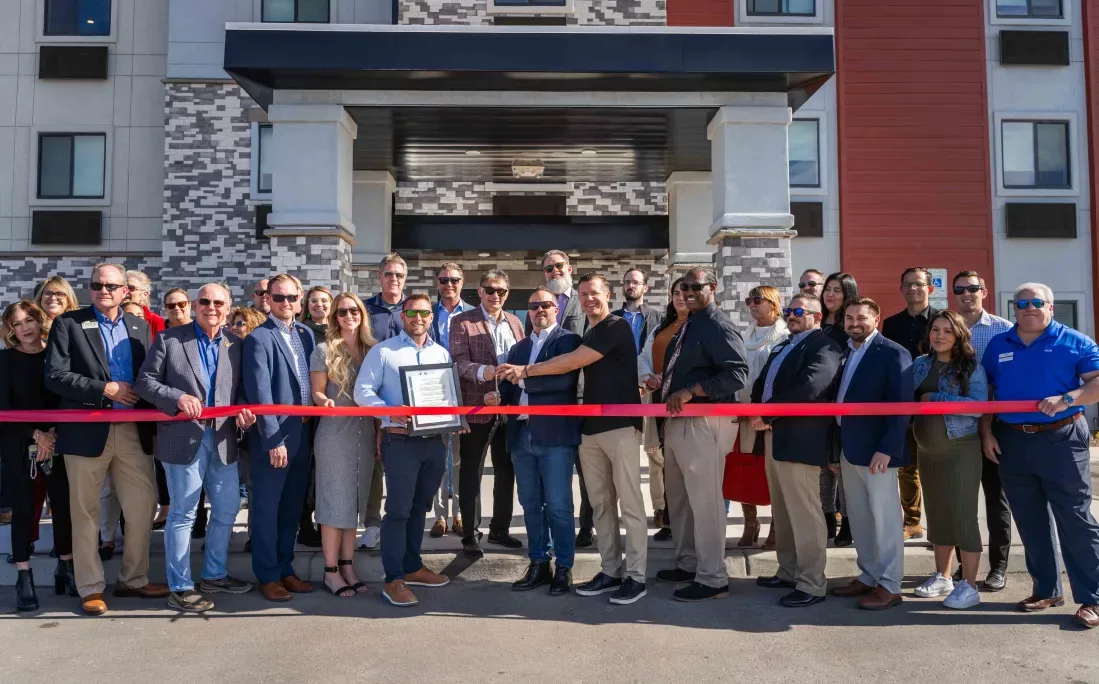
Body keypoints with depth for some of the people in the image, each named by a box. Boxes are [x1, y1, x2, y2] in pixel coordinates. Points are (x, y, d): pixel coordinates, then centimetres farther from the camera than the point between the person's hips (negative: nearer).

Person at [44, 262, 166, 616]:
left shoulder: (140, 327, 11)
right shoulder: (68, 323, 0)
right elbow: (54, 377, -9)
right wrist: (104, 389, -16)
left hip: (133, 430, 4)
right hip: (87, 430, -3)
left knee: (143, 505, 7)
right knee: (86, 512, 7)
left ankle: (133, 579, 23)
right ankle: (90, 587, 19)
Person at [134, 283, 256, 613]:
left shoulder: (236, 344, 8)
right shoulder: (169, 338, -1)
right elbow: (145, 382, -3)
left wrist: (243, 410, -9)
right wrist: (178, 398, -18)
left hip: (223, 438, 5)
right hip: (184, 438, -4)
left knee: (227, 510, 13)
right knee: (183, 514, 3)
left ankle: (214, 575, 30)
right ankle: (180, 587, 15)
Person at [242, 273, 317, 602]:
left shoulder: (305, 333, 10)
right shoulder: (258, 338, -9)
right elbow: (259, 393, -14)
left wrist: (312, 427, 3)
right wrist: (273, 440, -18)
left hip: (302, 433, 6)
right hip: (273, 436, -6)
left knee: (292, 507, 15)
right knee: (267, 508, 5)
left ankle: (285, 568, 27)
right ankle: (267, 575, 16)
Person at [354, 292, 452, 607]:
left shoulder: (442, 353, 13)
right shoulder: (383, 351, -2)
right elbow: (363, 392, -7)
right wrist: (392, 412, -22)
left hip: (435, 440, 5)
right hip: (400, 440, -5)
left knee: (419, 508, 16)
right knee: (398, 509, -3)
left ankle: (413, 567, 29)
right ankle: (393, 579, 4)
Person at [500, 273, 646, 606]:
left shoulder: (616, 327, -8)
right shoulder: (589, 334, 20)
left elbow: (572, 362, -15)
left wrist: (526, 371, -11)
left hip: (620, 425, -8)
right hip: (591, 428, 8)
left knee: (629, 503, -4)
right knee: (601, 504, 9)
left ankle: (635, 575, 4)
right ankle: (610, 571, 17)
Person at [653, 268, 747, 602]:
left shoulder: (719, 327, -13)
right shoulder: (687, 325, 17)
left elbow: (737, 374, -23)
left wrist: (691, 391, -25)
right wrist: (667, 390, 9)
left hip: (704, 422, -10)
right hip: (677, 420, 10)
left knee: (704, 500, -3)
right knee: (679, 498, 19)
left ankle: (712, 578, 8)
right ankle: (688, 563, 34)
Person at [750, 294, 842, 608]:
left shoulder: (824, 346, -8)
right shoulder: (783, 346, 22)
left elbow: (808, 389, -21)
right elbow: (761, 383, 19)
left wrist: (766, 413, -17)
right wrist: (757, 412, 0)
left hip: (800, 439, -9)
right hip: (774, 436, 9)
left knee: (804, 513, -5)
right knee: (782, 511, 15)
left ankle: (812, 584, 3)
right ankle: (788, 572, 26)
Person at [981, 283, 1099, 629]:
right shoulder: (998, 345, 9)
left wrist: (1067, 399, -24)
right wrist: (986, 433, 3)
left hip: (1062, 440, -4)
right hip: (1012, 441, 4)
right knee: (1030, 522, 11)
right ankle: (1046, 590, 23)